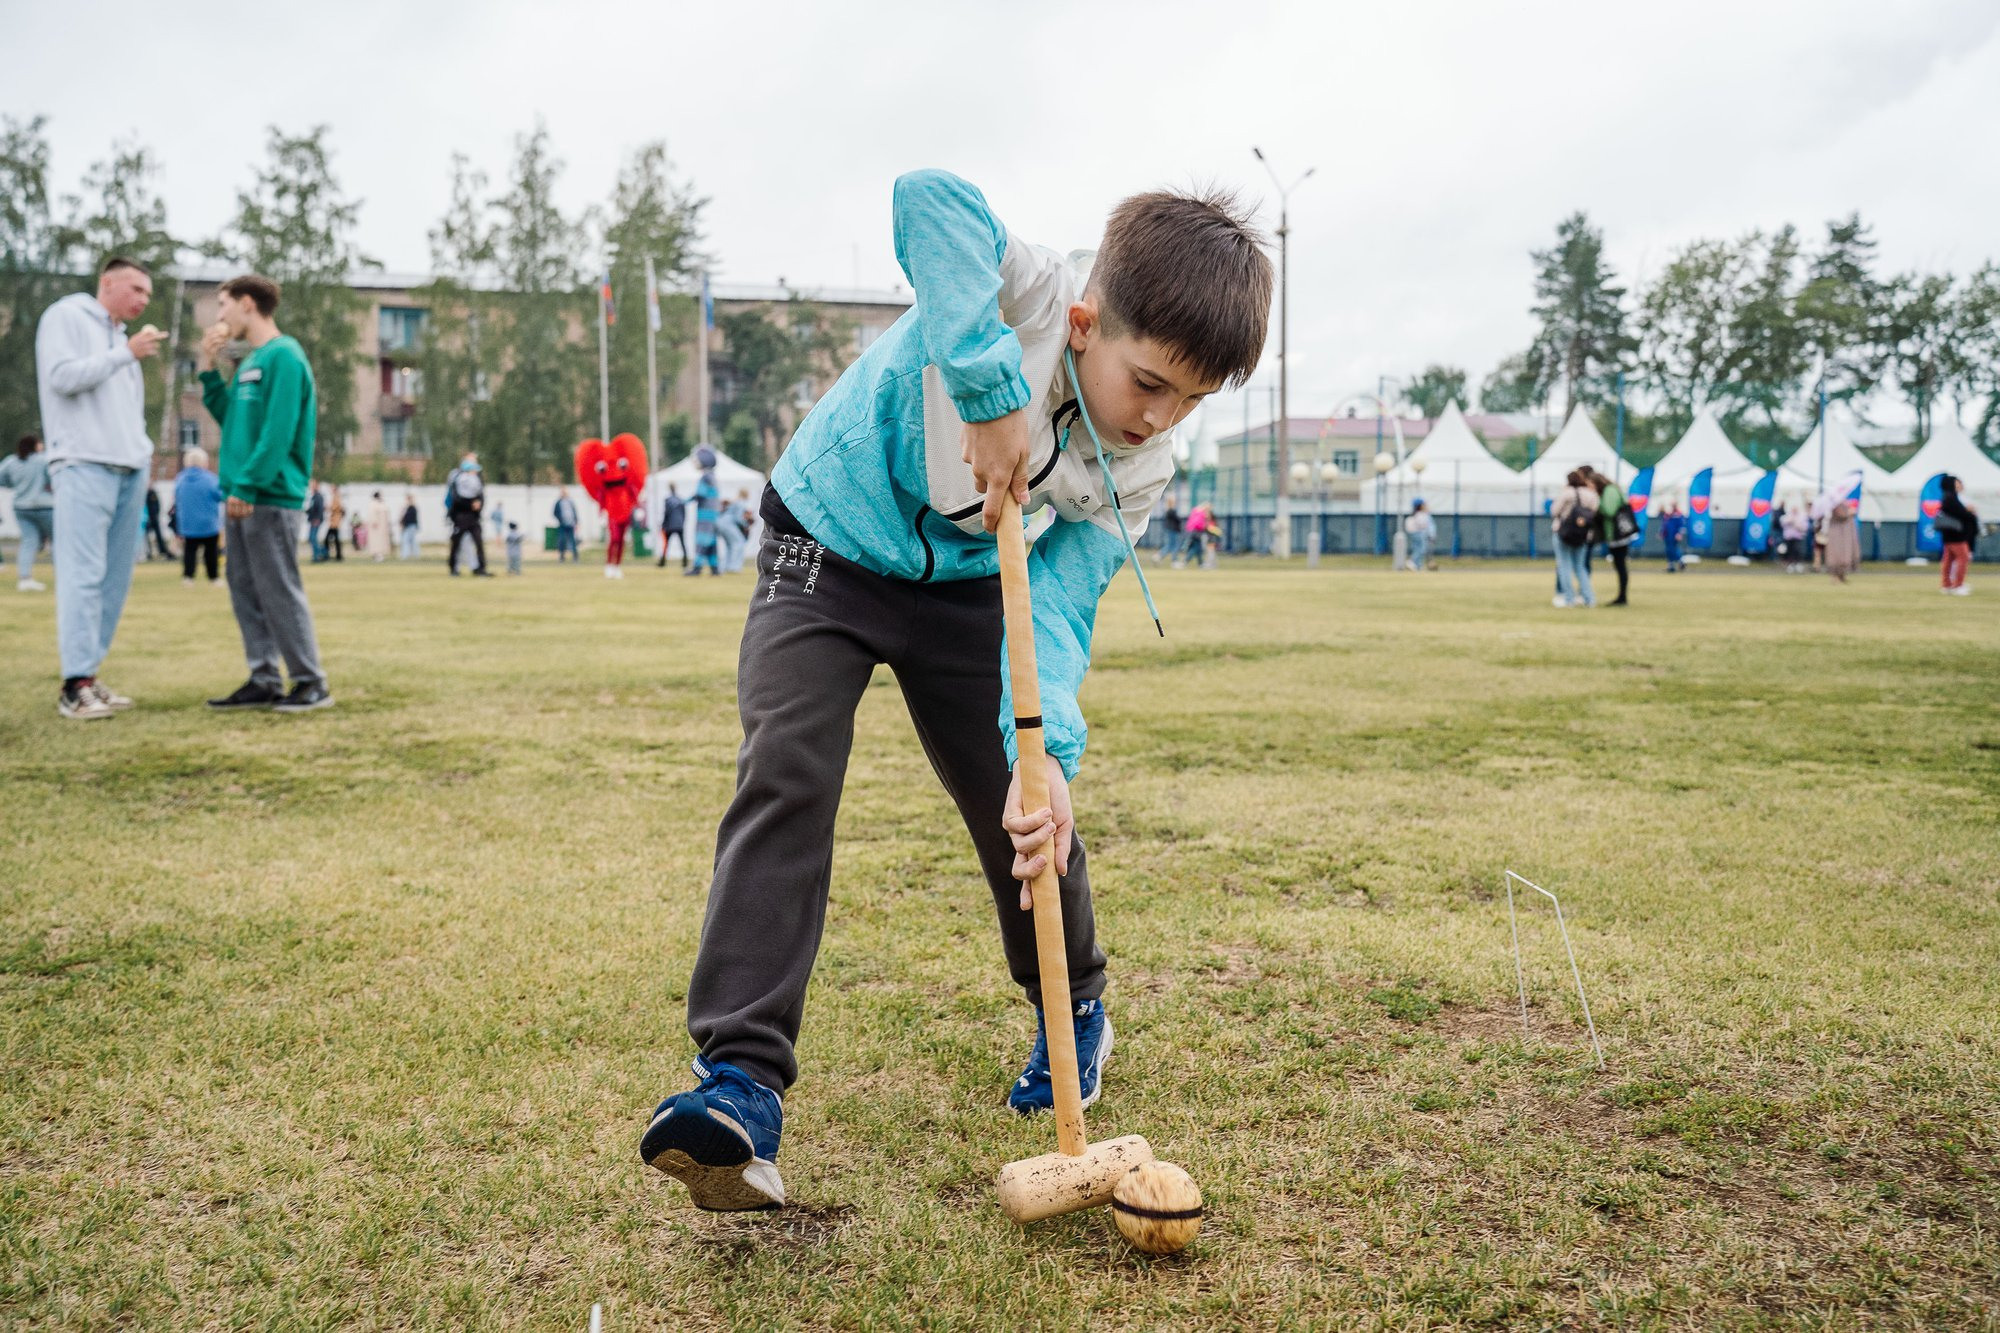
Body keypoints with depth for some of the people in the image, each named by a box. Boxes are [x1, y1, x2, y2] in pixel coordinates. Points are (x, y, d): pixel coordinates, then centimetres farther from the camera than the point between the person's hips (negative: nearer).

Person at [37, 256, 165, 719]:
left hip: (129, 469, 8)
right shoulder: (66, 316, 2)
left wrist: (143, 452, 13)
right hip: (85, 465, -8)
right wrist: (127, 353, -9)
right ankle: (76, 685, -13)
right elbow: (63, 377, -12)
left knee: (115, 576, 5)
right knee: (83, 574, -12)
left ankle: (89, 673, 9)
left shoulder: (121, 337, 24)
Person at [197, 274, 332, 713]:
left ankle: (311, 682, 0)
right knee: (245, 590, 9)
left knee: (280, 591, -7)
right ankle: (264, 680, 14)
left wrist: (248, 485, -21)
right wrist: (209, 369, 13)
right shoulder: (249, 363, 19)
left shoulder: (283, 357, -10)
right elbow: (229, 418, 20)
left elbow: (278, 431, -17)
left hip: (271, 496, -9)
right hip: (241, 495, 9)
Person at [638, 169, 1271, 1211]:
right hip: (828, 542, -3)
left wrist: (1047, 752, -42)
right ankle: (742, 1081, -22)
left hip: (963, 582, 4)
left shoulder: (1137, 472, -16)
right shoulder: (1026, 293, -30)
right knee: (785, 776, -21)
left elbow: (1056, 609, -24)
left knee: (1024, 811, 3)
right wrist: (992, 391, -51)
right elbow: (929, 195, -50)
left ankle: (1075, 1010, 32)